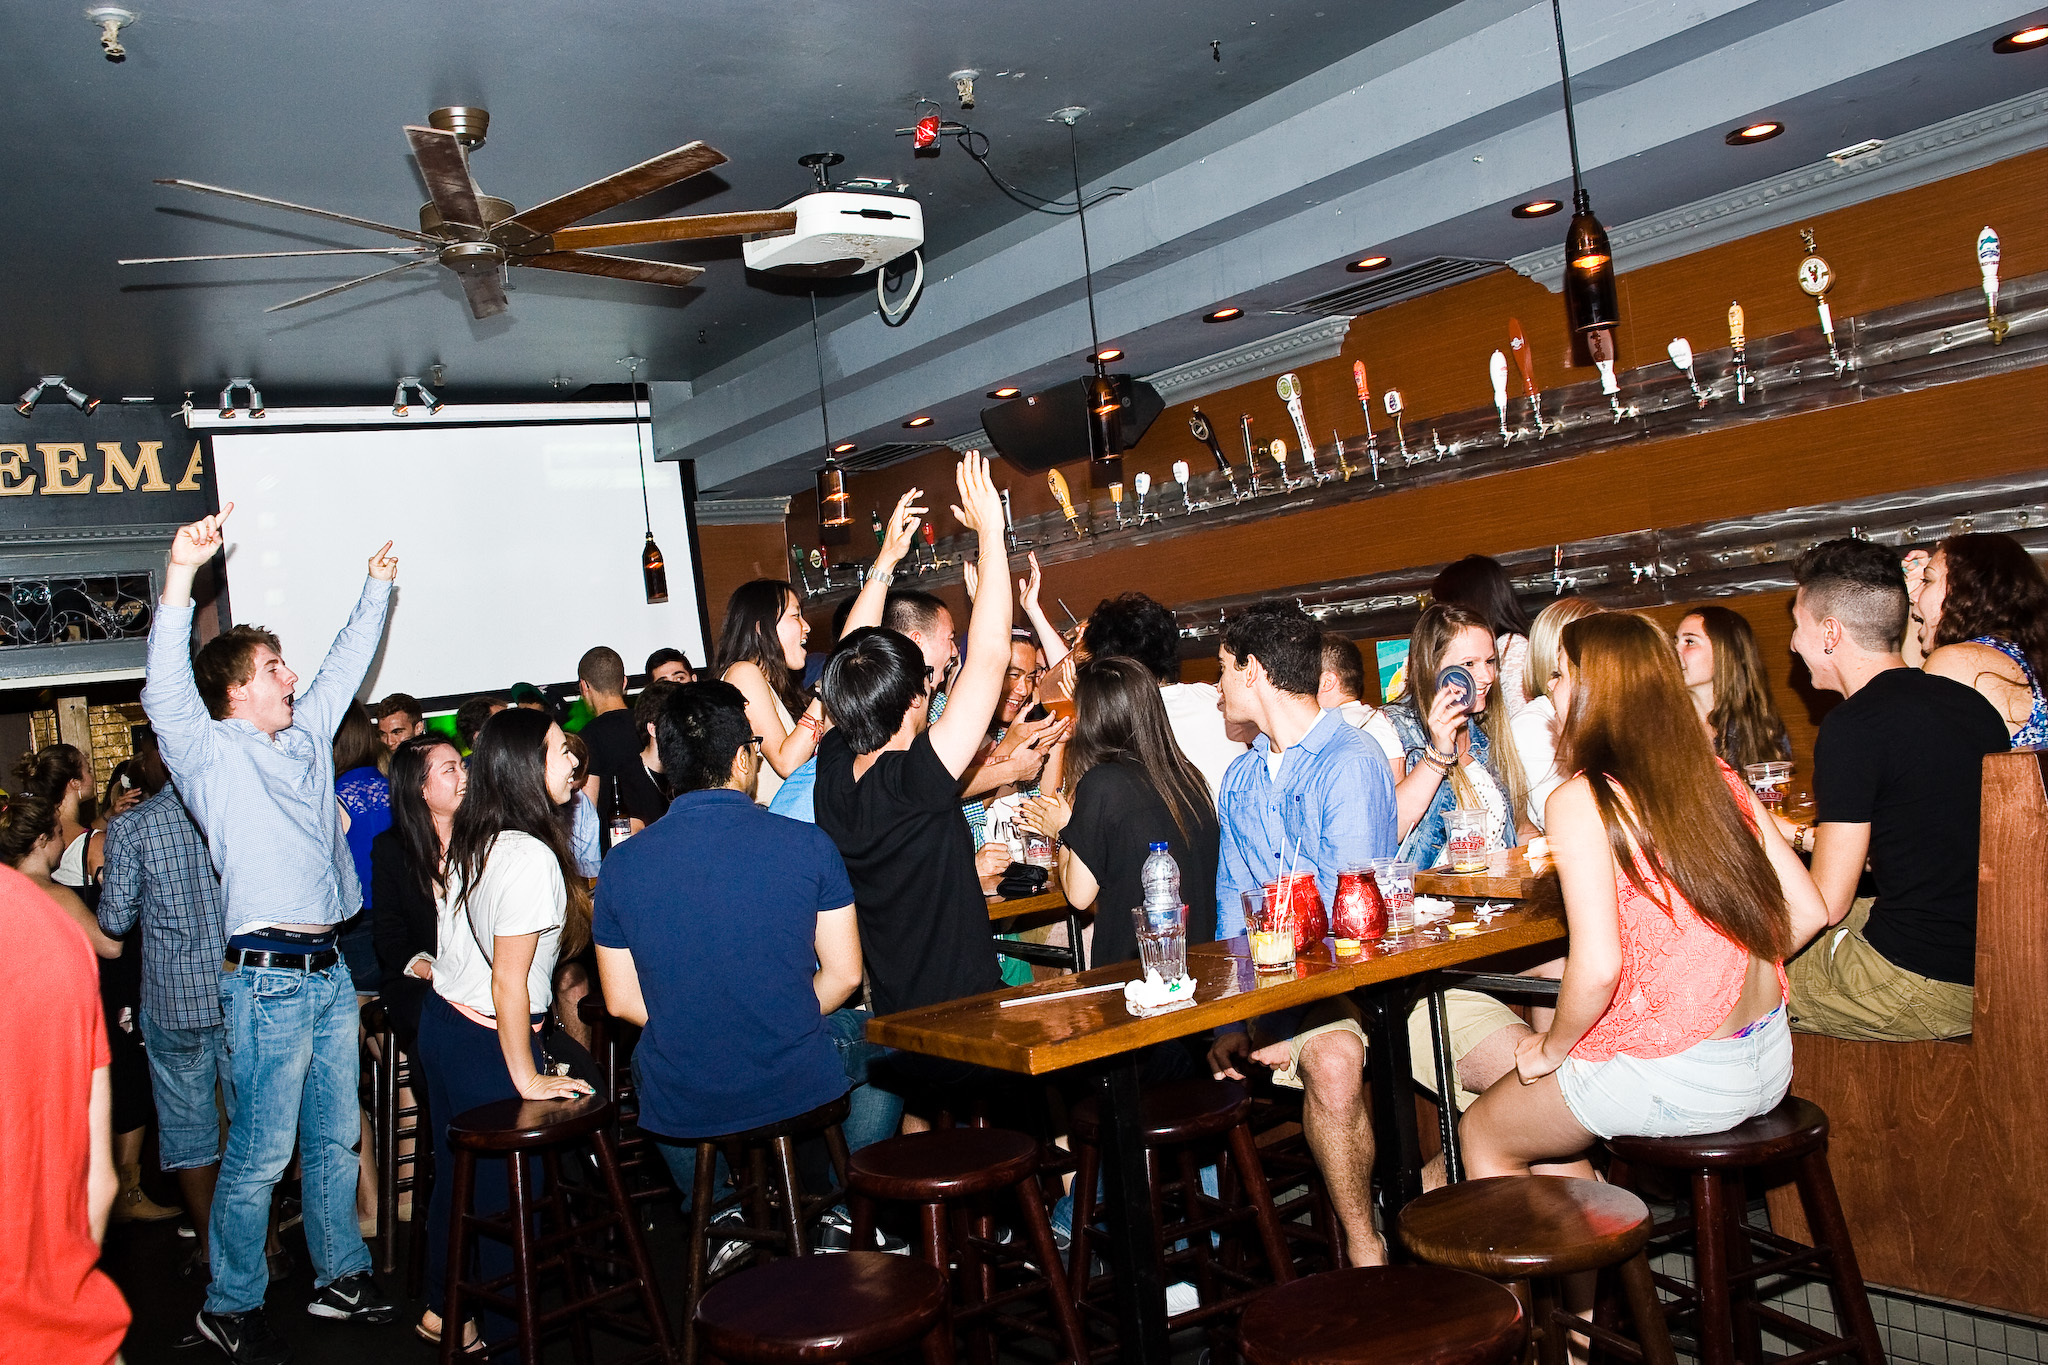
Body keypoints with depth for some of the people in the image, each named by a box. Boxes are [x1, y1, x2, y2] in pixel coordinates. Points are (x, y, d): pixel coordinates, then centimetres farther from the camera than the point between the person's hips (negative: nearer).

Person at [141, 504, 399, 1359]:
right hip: (268, 976, -7)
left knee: (337, 1137, 15)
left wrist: (377, 585, 27)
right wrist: (181, 576, -34)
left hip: (329, 969, 7)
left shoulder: (306, 737, 14)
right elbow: (166, 691, -22)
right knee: (262, 1151, -2)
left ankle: (340, 1278, 27)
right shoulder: (212, 752, -5)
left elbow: (345, 665, 25)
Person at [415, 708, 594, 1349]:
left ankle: (442, 1310, 37)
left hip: (442, 1023, 9)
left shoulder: (470, 840, 3)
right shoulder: (532, 857, -24)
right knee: (507, 1190, 5)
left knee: (458, 1173, 22)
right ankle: (503, 1332, 17)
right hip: (489, 1045, -9)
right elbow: (508, 981, -22)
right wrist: (526, 1078, -15)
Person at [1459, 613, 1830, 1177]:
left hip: (1677, 1080, -7)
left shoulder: (1580, 802, -17)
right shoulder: (1719, 777, 3)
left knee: (1481, 1134, 19)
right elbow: (1807, 912, 6)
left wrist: (1552, 1048, -5)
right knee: (1551, 1126, 29)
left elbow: (1597, 968, -23)